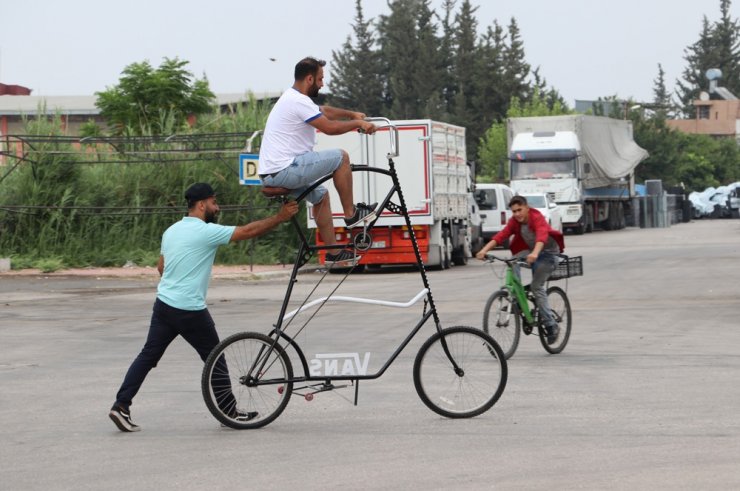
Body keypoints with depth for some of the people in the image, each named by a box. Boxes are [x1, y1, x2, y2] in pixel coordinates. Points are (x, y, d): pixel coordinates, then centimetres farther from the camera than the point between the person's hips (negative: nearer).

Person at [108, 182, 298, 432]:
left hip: (163, 304, 7)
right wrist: (281, 217, -5)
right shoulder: (207, 232, -12)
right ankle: (229, 411, 17)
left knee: (148, 356, 7)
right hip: (190, 311, -7)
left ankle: (121, 406, -1)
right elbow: (249, 231, -13)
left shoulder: (171, 231, 12)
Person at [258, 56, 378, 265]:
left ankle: (333, 252, 28)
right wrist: (358, 123, -3)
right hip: (284, 171, -11)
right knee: (340, 157, -7)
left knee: (320, 195, 27)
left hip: (271, 173, 11)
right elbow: (330, 127, -17)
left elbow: (325, 111, 33)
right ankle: (351, 214, 4)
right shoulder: (299, 102, -15)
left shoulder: (292, 98, 18)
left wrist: (352, 114, 33)